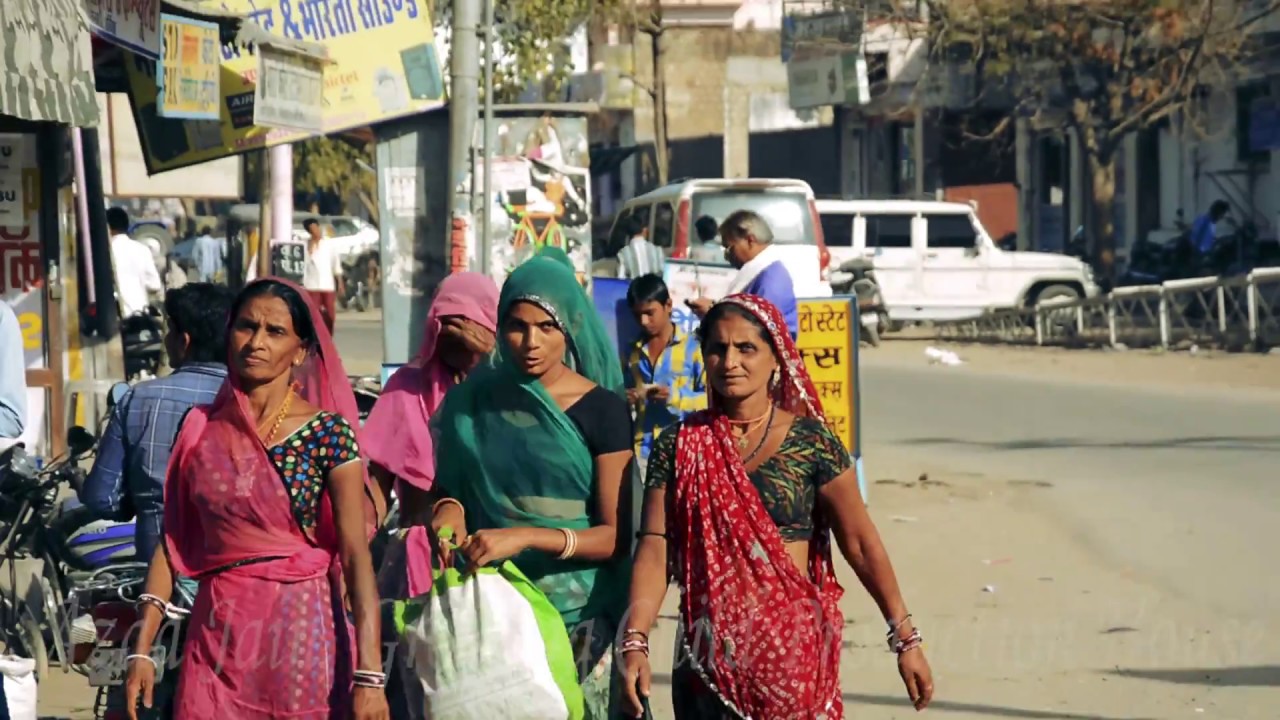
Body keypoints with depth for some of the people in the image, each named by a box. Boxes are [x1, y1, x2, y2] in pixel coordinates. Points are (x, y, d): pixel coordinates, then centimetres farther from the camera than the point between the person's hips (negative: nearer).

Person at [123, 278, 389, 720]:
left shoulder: (328, 433, -6)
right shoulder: (201, 429, 5)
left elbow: (356, 555, -12)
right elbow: (171, 544, 6)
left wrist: (369, 674, -20)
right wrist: (142, 649, -1)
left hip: (302, 634, -3)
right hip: (217, 637, 3)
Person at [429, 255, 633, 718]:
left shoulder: (600, 409, -4)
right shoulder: (474, 398, 6)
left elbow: (616, 536, -7)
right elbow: (448, 485, 18)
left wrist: (526, 536, -20)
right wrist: (447, 507, -5)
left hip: (578, 617, -2)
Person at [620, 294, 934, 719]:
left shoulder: (809, 441, -2)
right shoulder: (679, 447, 4)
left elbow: (860, 544, -1)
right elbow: (655, 549, -2)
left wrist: (905, 639, -5)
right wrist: (635, 642, -14)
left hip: (791, 649, -2)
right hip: (709, 652, 2)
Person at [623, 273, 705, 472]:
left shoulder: (693, 346, 1)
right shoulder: (634, 352, 16)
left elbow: (711, 398, -5)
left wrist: (675, 397, -19)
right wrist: (625, 400, 3)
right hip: (642, 450, 4)